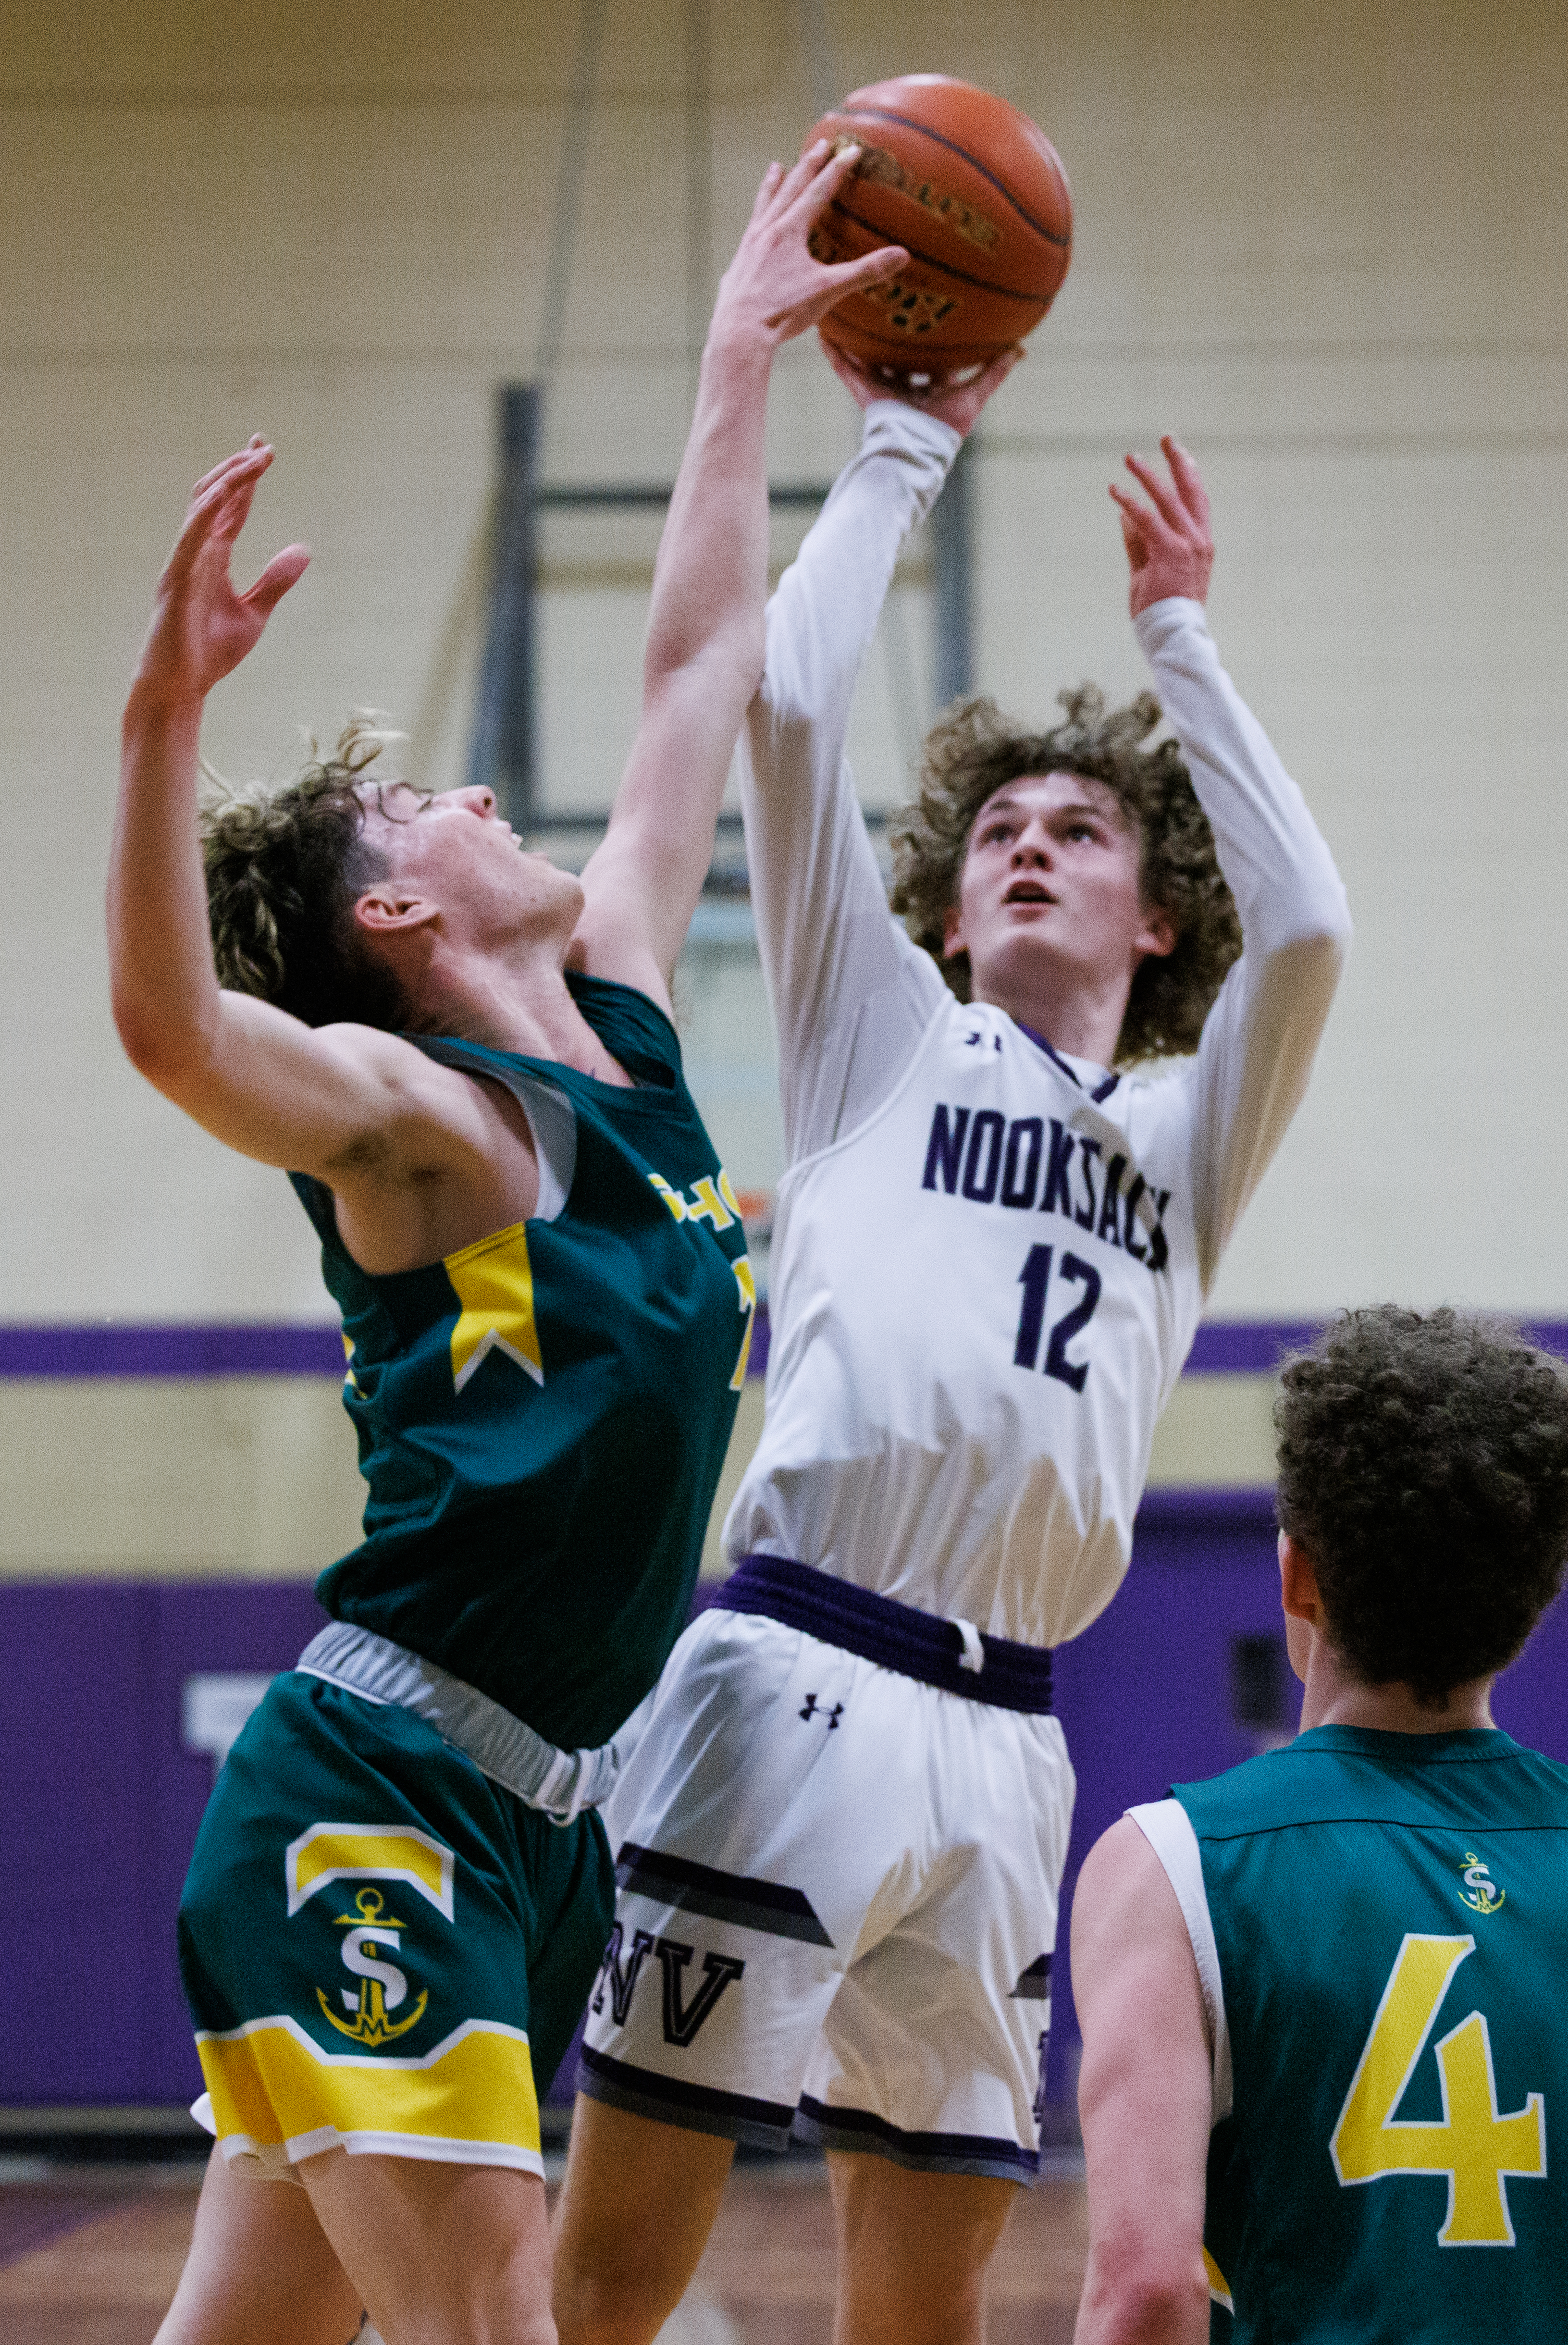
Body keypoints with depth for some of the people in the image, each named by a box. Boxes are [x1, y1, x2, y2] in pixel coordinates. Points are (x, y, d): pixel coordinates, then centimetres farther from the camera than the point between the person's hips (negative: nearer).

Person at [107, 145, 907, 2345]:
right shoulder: (410, 1109, -6)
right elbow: (172, 1028, -29)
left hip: (532, 1824, 8)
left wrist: (746, 359, 31)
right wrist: (167, 713, -40)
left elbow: (701, 666, 25)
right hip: (373, 1801, -8)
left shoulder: (621, 1026, 16)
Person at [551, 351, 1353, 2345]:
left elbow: (1302, 929, 6)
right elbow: (788, 707, 6)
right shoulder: (885, 1039, 16)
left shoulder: (1184, 1145, 24)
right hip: (795, 1683, -4)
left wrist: (1178, 637, 15)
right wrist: (904, 449, 15)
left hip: (998, 1738, 4)